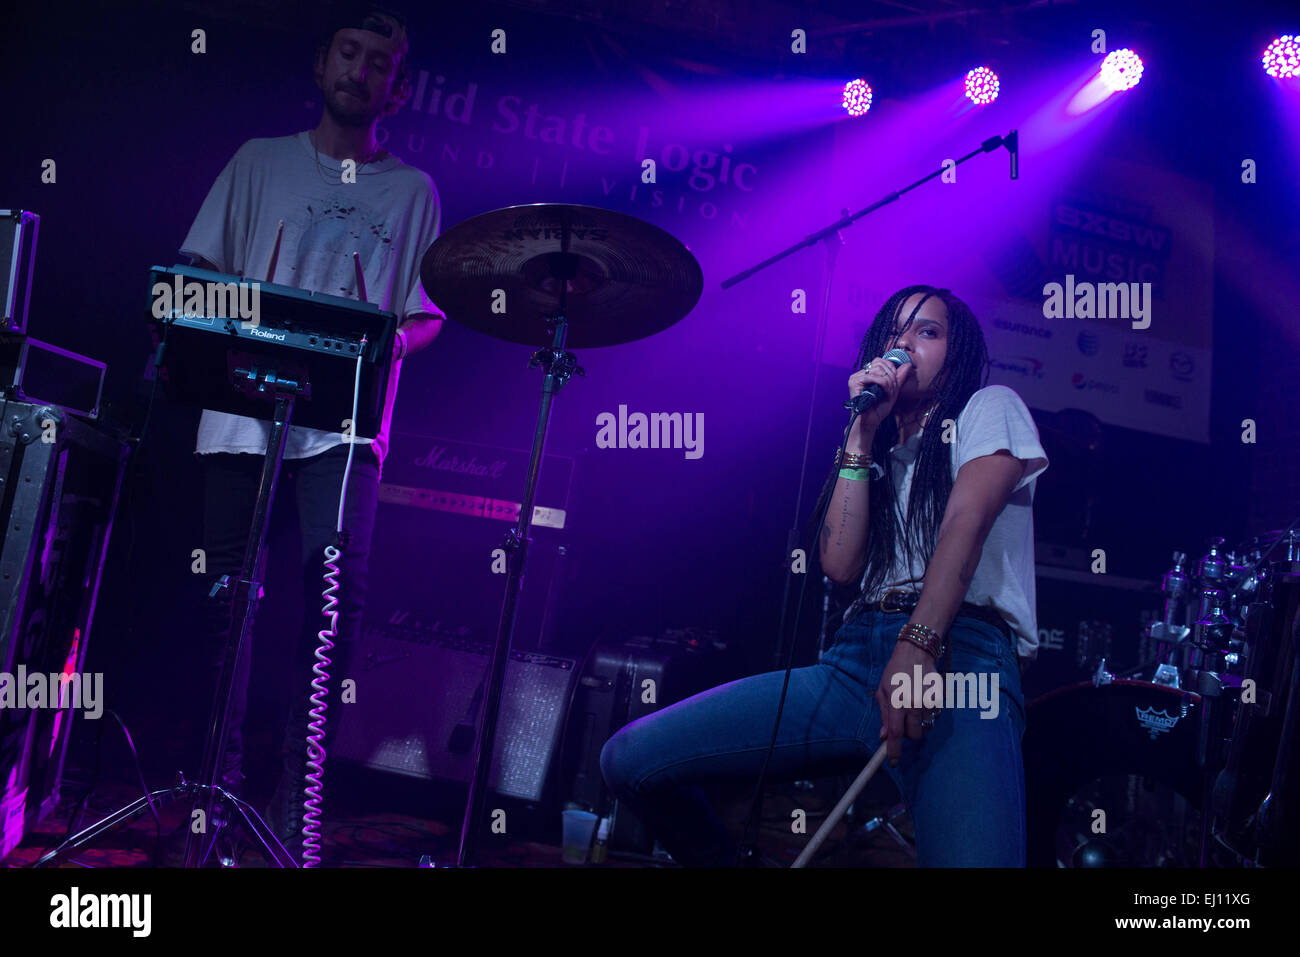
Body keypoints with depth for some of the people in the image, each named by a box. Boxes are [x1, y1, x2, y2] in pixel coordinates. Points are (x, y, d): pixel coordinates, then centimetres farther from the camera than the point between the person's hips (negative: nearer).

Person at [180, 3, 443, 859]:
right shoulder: (261, 161, 18)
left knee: (339, 588, -16)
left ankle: (298, 796, -5)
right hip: (243, 405, 2)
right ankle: (223, 781, 17)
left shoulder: (411, 191, 15)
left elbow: (428, 315, 12)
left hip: (345, 420, -1)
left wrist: (386, 344, -11)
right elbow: (201, 272, 14)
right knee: (225, 589, 1)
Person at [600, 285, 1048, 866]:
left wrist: (920, 644, -23)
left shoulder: (989, 408, 15)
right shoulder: (884, 452, 30)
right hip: (855, 657, 6)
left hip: (960, 656, -5)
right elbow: (840, 563, 8)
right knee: (631, 759, -5)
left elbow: (967, 522, -6)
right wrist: (863, 431, 8)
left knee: (969, 856, -36)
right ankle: (721, 861, 15)